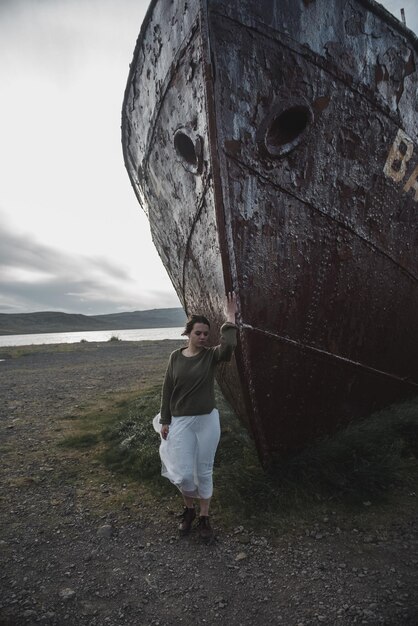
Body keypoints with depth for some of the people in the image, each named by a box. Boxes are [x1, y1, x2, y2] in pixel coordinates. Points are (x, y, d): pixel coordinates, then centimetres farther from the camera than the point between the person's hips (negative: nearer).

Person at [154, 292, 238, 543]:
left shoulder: (211, 355, -7)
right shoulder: (176, 357, -3)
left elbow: (229, 346, -32)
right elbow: (168, 390, 2)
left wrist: (230, 318, -28)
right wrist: (165, 420, 2)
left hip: (208, 420, 0)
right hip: (181, 422, 1)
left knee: (204, 472, 12)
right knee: (184, 474, 3)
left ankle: (205, 517, 34)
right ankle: (189, 509, 35)